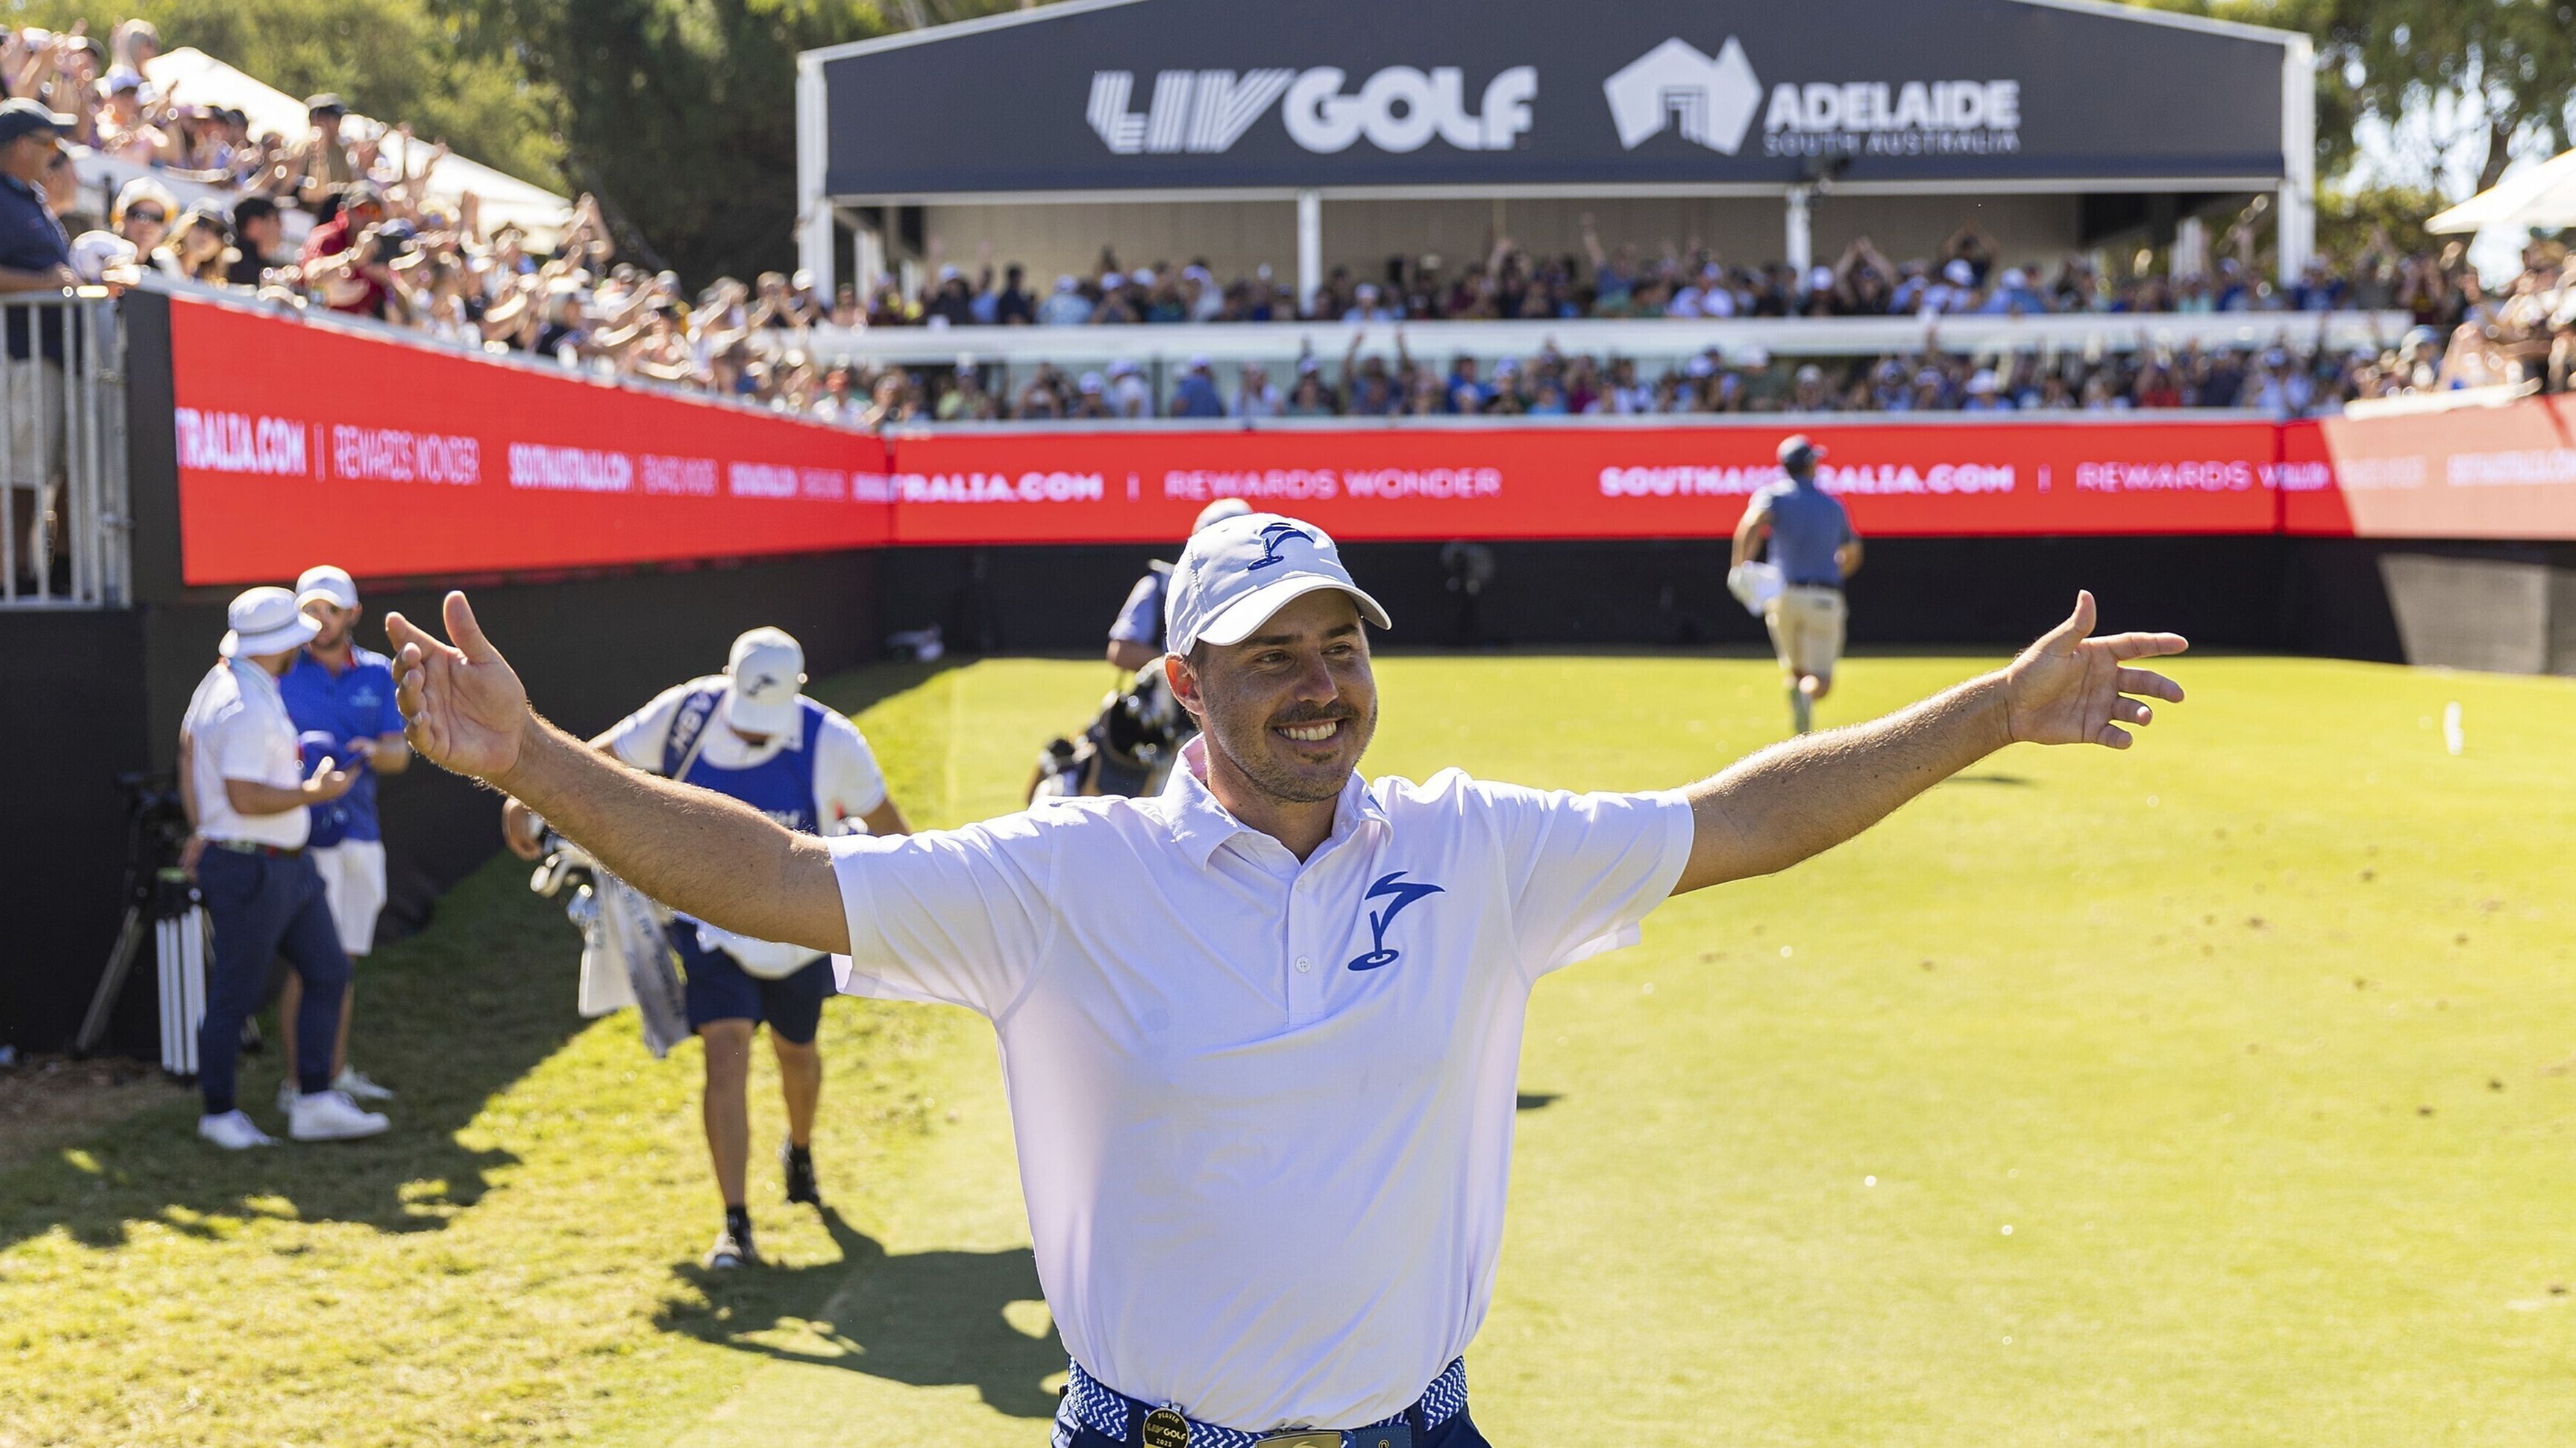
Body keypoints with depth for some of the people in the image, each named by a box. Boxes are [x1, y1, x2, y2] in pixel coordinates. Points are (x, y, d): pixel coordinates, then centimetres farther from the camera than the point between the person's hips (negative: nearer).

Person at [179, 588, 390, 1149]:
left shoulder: (221, 678, 9)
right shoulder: (249, 708, -22)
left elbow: (188, 745, 21)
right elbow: (245, 798, -27)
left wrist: (202, 828, 27)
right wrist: (314, 792, -14)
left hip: (287, 865, 10)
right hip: (249, 870, -10)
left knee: (328, 971, 9)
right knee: (235, 996, 2)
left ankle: (315, 1103, 12)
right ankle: (219, 1113, 16)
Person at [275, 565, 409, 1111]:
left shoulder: (377, 673, 8)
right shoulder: (282, 676, -3)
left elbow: (400, 753, 3)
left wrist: (372, 751, -18)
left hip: (360, 833, 5)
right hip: (304, 835, -5)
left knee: (343, 960, 13)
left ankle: (337, 1073, 23)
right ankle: (295, 1083, -1)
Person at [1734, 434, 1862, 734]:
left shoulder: (1772, 494, 5)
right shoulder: (1833, 504, 15)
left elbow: (1754, 521, -19)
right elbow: (1852, 555, 26)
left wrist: (1739, 564, -19)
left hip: (1783, 594, 0)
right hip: (1826, 599, 0)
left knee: (1796, 671, 20)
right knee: (1820, 683, -5)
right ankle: (1806, 695, -40)